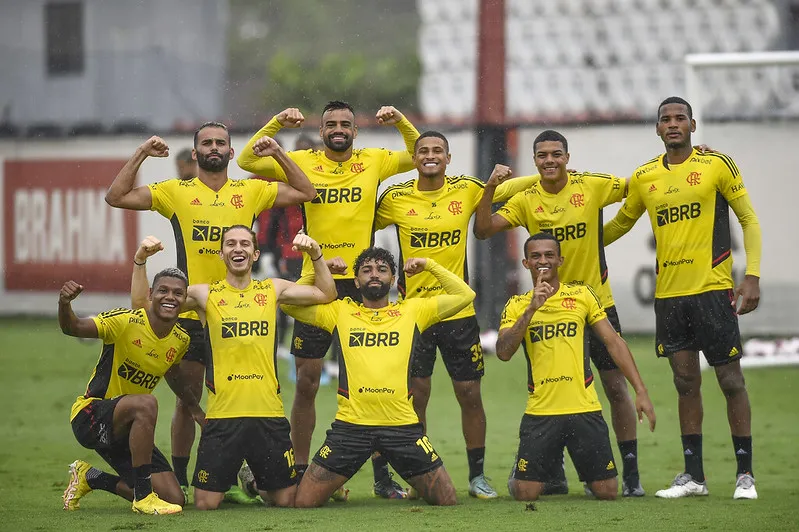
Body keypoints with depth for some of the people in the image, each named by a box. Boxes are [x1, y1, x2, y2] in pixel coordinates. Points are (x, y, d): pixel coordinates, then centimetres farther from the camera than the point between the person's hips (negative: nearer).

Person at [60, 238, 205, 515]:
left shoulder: (181, 339, 1)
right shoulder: (126, 321, -18)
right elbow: (73, 328, -29)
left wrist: (196, 410, 30)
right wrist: (65, 305, -50)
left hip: (126, 428, 7)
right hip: (90, 415, -7)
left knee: (174, 499, -1)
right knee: (146, 403, -38)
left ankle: (90, 477, 20)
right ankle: (143, 497, -28)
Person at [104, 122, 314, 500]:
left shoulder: (251, 192, 9)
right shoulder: (176, 192, 4)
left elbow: (305, 193, 11)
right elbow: (116, 197, 0)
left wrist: (278, 155, 2)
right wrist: (140, 155, -6)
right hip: (190, 312, -1)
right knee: (187, 400, 2)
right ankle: (179, 479, 9)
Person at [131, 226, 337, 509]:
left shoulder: (272, 290, 11)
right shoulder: (206, 294, 5)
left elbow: (326, 294, 11)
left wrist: (316, 255, 0)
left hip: (268, 413, 2)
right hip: (222, 414, -2)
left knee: (286, 500, 6)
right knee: (205, 504, -3)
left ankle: (257, 484, 40)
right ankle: (226, 482, 32)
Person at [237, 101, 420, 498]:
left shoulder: (374, 162, 6)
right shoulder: (304, 162, 4)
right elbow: (248, 160, 1)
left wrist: (400, 122, -6)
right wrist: (277, 124, -10)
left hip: (361, 285, 0)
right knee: (307, 381, 3)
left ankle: (382, 476, 8)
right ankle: (300, 471, 11)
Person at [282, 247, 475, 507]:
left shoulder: (412, 310, 12)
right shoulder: (339, 312, 12)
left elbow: (464, 295, 11)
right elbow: (289, 303, 11)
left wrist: (429, 265, 11)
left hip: (402, 424, 0)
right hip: (351, 424, 0)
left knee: (447, 500, 0)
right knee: (304, 502, -6)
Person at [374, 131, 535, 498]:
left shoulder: (467, 190, 1)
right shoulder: (395, 199, -1)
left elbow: (506, 190, 16)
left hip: (459, 310, 1)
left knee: (469, 394, 3)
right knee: (415, 396, 0)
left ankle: (477, 475, 15)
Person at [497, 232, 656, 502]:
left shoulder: (582, 294, 6)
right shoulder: (517, 305, 5)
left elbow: (614, 343, 6)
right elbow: (503, 352, -10)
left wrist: (641, 391, -1)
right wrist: (532, 309, -18)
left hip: (584, 409, 1)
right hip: (540, 411, -1)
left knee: (607, 492, 0)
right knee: (525, 494, -7)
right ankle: (520, 471, 28)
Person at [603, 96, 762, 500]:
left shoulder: (717, 165, -3)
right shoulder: (643, 177, 9)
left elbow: (749, 220, -1)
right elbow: (621, 223, 25)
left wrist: (752, 276, -10)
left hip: (713, 288, -4)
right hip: (668, 294, 4)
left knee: (731, 379, -2)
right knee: (685, 382, 7)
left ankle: (745, 474, 4)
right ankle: (693, 475, 12)